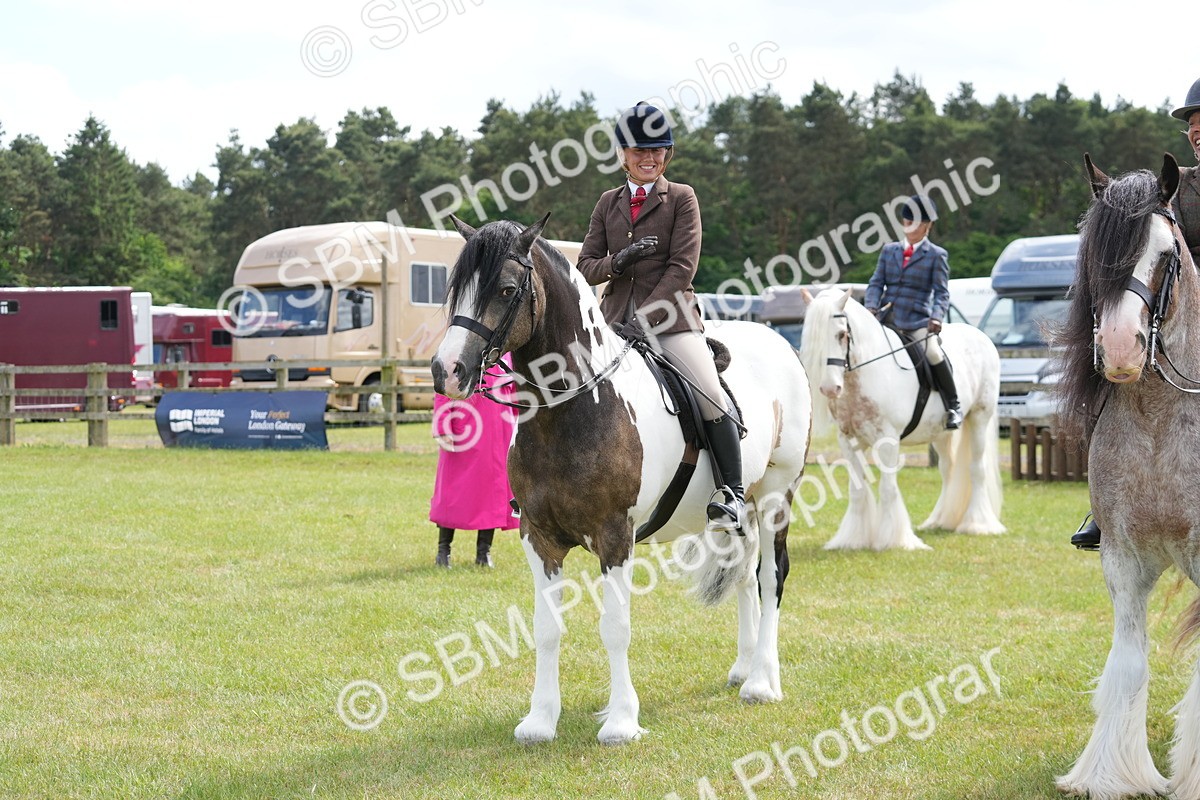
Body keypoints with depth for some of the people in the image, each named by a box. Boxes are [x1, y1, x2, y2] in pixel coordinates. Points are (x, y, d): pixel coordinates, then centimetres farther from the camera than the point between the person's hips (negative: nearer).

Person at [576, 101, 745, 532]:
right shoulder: (609, 202, 13)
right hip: (615, 319, 4)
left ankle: (732, 493, -9)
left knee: (712, 397, -20)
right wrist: (616, 262, -13)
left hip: (671, 319, -4)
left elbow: (682, 268, -8)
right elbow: (585, 266, 10)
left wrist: (645, 318, -16)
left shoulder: (682, 198, 1)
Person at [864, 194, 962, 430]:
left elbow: (941, 292, -3)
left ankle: (953, 406, -11)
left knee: (933, 353, -27)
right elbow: (877, 282, 11)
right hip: (885, 319, 5)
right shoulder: (889, 250, 16)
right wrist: (871, 306, -9)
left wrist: (936, 318, -21)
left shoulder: (936, 255, 4)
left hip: (917, 321, -5)